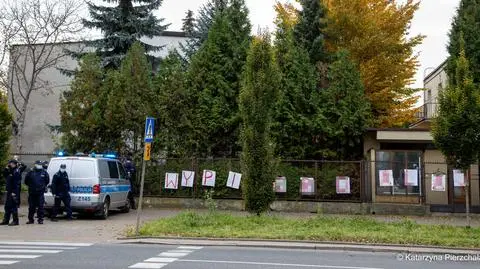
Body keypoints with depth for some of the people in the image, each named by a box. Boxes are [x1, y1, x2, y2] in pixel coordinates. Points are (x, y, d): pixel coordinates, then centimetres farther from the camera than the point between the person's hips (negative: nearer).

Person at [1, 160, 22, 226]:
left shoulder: (17, 172, -14)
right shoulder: (10, 171, 13)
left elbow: (17, 183, -19)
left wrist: (14, 192, -22)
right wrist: (6, 168, 10)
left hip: (14, 192, -9)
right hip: (9, 191, 9)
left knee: (13, 206, -5)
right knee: (7, 206, 15)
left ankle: (15, 221, 1)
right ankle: (6, 220, 24)